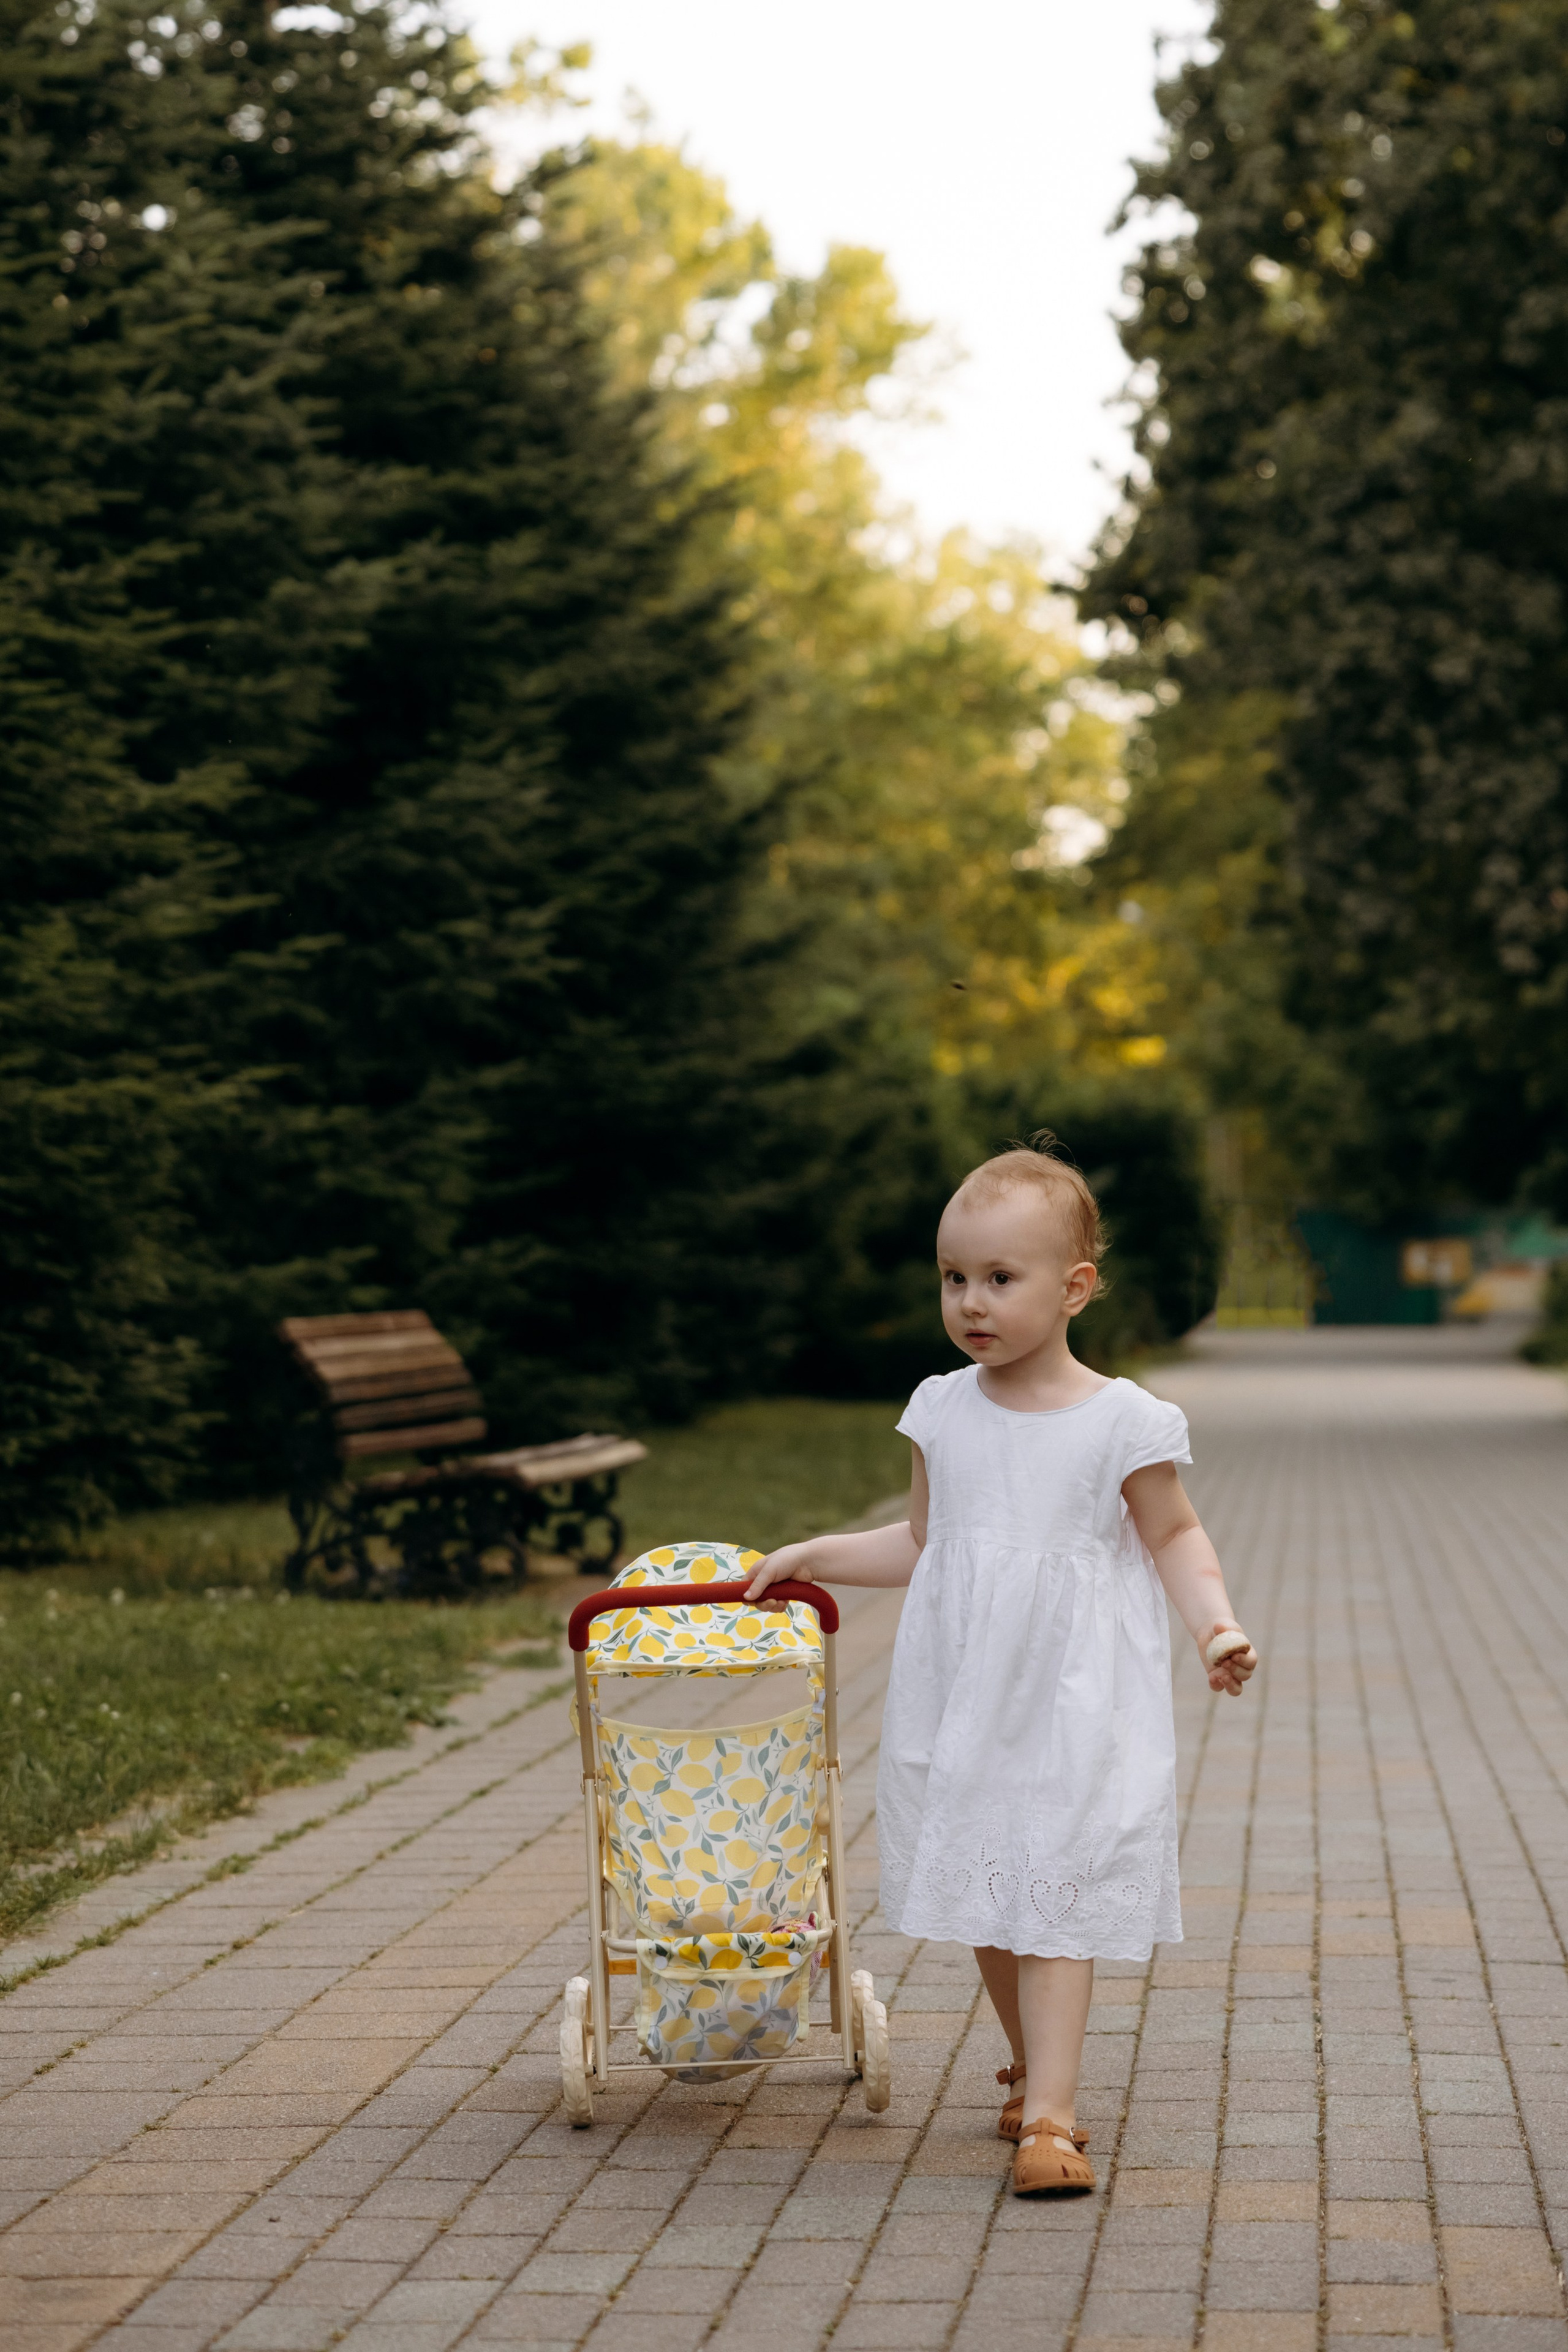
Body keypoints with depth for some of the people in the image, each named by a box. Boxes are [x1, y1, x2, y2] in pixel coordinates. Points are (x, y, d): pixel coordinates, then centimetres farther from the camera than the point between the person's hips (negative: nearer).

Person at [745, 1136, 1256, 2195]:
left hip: (1076, 1704, -4)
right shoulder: (943, 1411, 4)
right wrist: (814, 1556, 15)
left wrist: (1217, 1623, -11)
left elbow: (1174, 1537, 4)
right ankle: (1036, 2072, 31)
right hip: (961, 1699, 4)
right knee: (986, 1904, 12)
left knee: (1058, 1902, -8)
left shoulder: (1123, 1421, -8)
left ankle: (1050, 2117, -8)